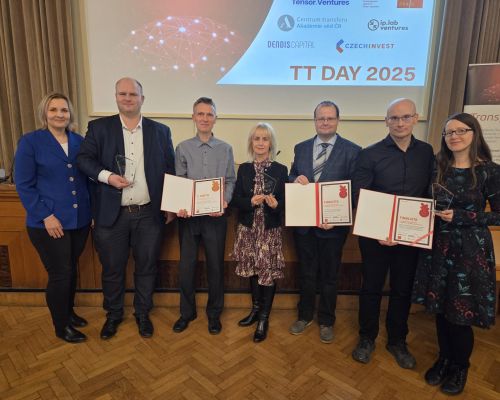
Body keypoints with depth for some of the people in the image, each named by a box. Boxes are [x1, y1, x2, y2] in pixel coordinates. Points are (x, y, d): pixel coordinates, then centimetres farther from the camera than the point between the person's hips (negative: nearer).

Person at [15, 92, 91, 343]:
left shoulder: (79, 141, 6)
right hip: (49, 223, -4)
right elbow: (24, 185, -8)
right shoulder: (30, 142, -6)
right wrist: (46, 216, -16)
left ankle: (69, 312, 40)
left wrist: (92, 209, 0)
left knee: (71, 270, 18)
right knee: (60, 274, 5)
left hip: (80, 220, 4)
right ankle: (61, 326, 25)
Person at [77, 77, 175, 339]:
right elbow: (84, 158, -2)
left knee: (146, 267, 12)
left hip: (149, 213, 1)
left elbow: (169, 170, 7)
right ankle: (113, 314, 36)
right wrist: (107, 176, -21)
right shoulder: (98, 127, 4)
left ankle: (142, 313, 33)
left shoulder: (160, 131, 6)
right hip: (112, 214, 0)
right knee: (112, 268, 13)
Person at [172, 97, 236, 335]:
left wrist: (224, 202, -14)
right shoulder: (183, 148, 3)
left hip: (215, 216, 0)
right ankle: (187, 312, 30)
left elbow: (230, 181, 3)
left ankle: (214, 313, 29)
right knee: (186, 266, 8)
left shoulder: (225, 149, 4)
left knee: (216, 266, 10)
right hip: (188, 215, 0)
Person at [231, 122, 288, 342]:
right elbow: (235, 199, 0)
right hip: (248, 228, 3)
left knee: (269, 272, 1)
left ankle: (264, 318, 18)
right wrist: (251, 201, -17)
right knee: (253, 270, 15)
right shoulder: (244, 169, 5)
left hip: (270, 230, -2)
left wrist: (275, 204, -23)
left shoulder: (280, 170, -3)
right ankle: (256, 309, 35)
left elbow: (286, 202, -3)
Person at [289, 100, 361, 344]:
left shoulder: (352, 151, -6)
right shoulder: (301, 148, 7)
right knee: (306, 273, 17)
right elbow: (291, 178, 9)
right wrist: (296, 180, -15)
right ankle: (305, 316, 37)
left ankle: (326, 321, 34)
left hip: (333, 223, -3)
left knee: (329, 275, 14)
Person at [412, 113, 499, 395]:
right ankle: (444, 359, 35)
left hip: (471, 249, -4)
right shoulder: (438, 167, 4)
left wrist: (460, 216, -18)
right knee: (441, 308, 13)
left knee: (461, 313, 6)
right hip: (439, 246, 4)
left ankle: (460, 367, 31)